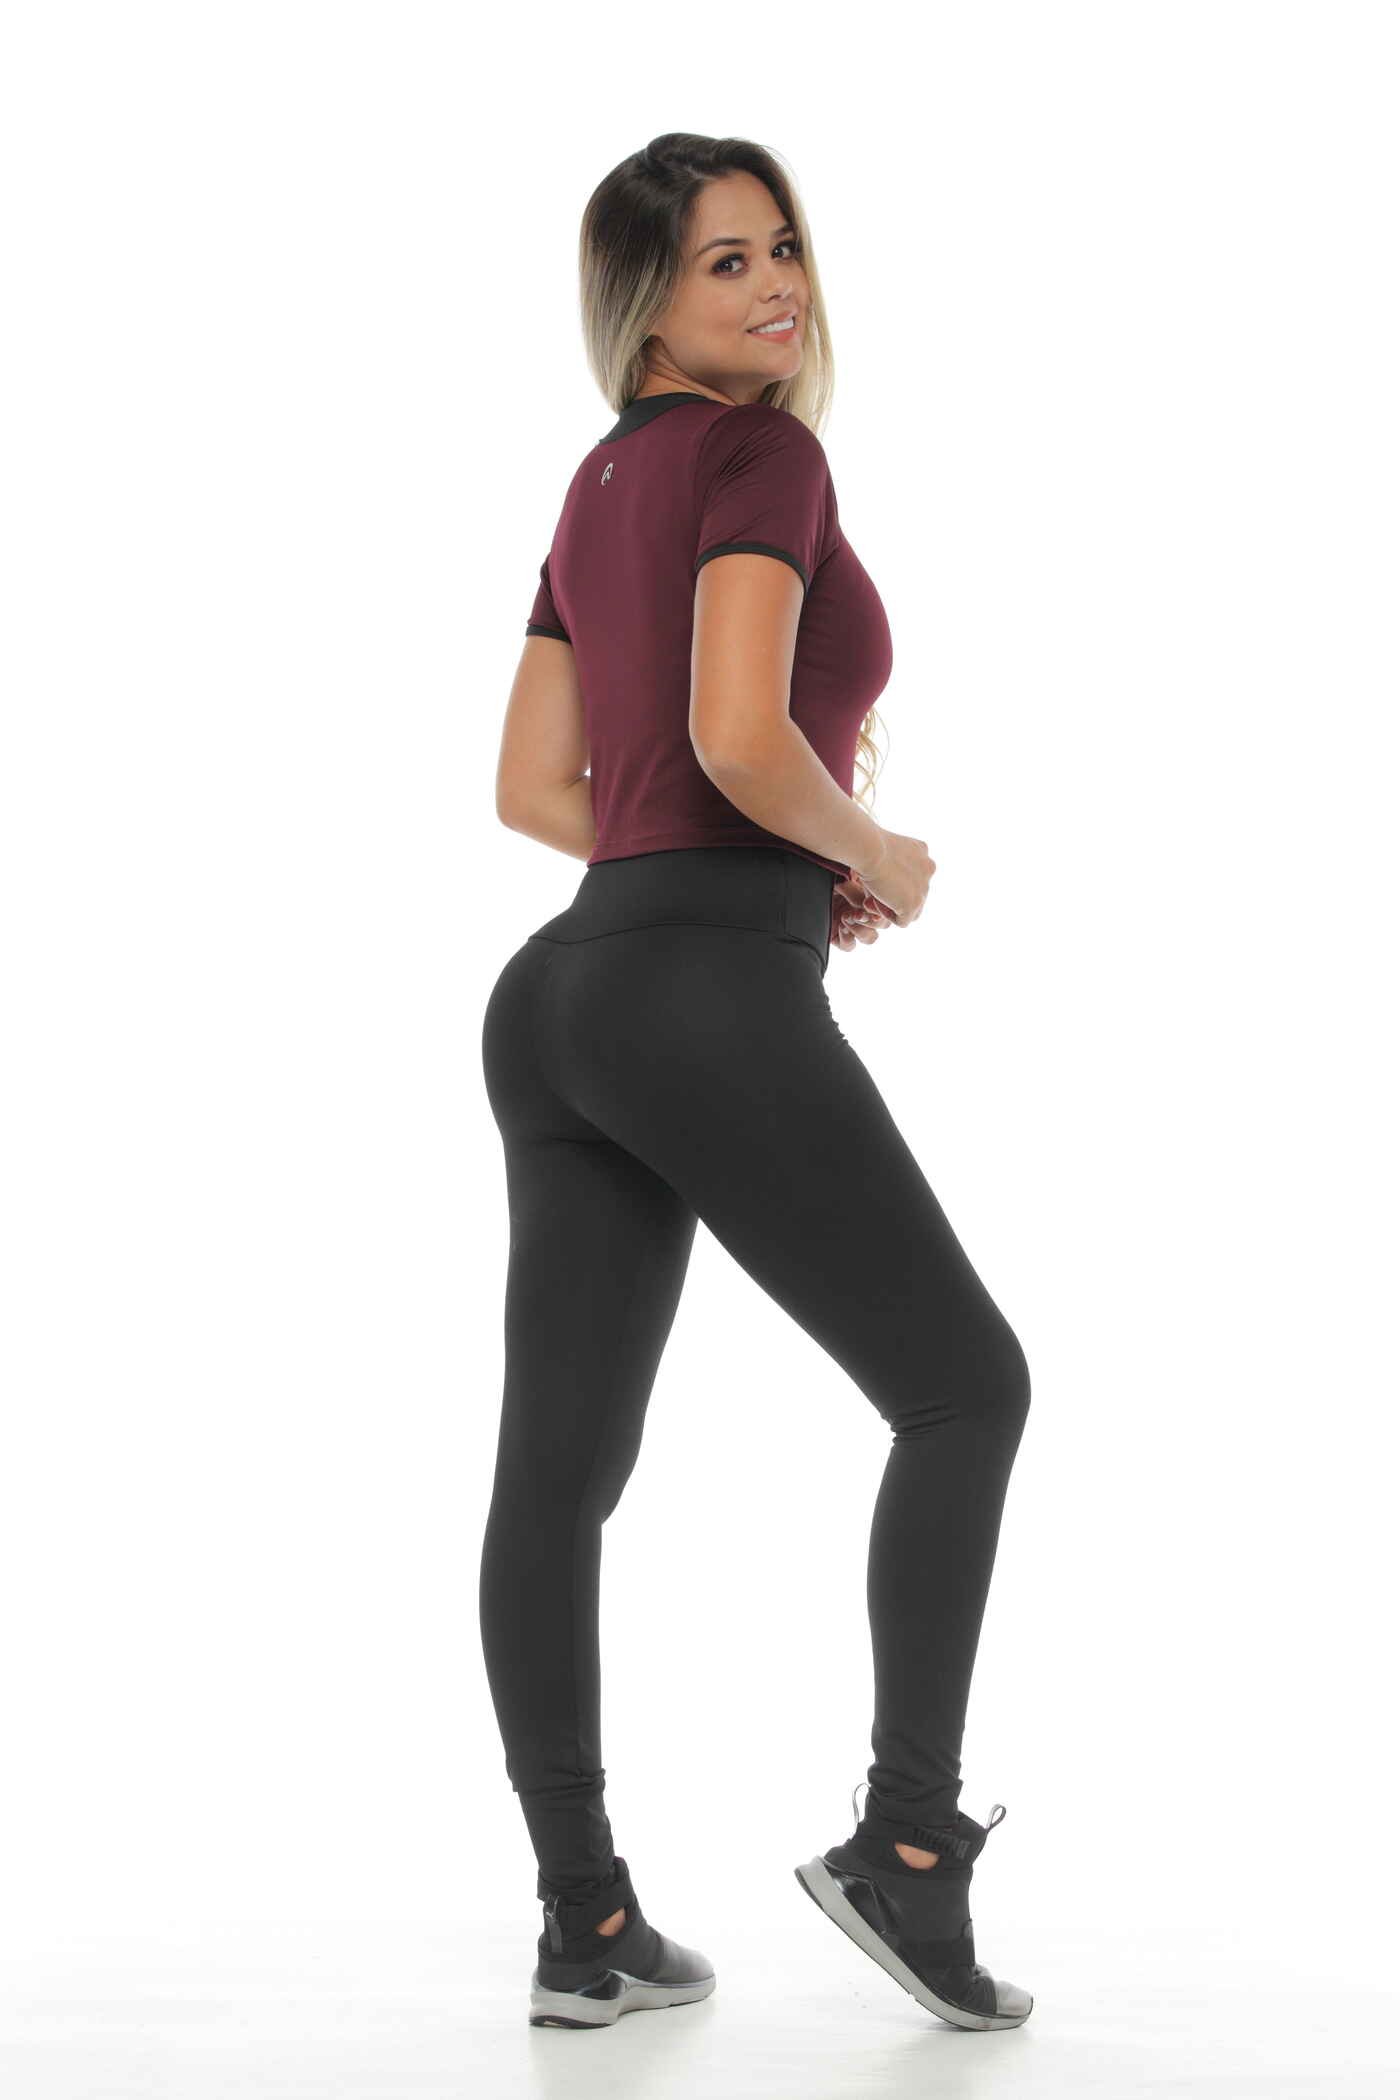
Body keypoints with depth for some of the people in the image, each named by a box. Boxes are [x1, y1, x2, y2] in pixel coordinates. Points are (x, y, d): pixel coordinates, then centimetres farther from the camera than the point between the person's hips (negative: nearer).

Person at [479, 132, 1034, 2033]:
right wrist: (882, 861, -3)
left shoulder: (600, 488, 19)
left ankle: (586, 1923, 13)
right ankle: (908, 1838, 3)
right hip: (714, 998, -8)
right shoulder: (761, 455, -7)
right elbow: (741, 738, -21)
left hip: (569, 985, 8)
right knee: (965, 1384, 5)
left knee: (559, 1468, 5)